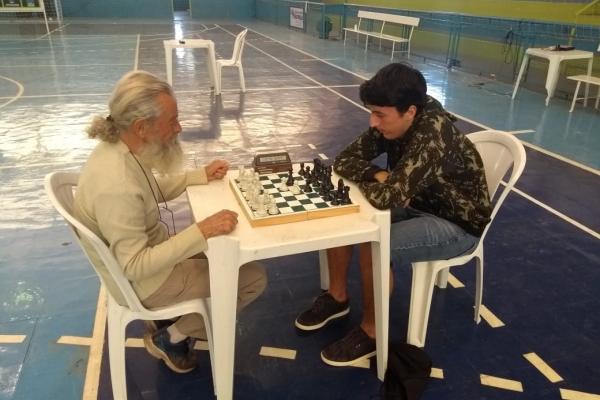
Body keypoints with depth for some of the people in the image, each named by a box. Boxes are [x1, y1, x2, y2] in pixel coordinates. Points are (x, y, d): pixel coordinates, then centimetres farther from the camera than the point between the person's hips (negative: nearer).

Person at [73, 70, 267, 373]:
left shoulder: (117, 148, -7)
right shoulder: (116, 186, -36)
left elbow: (153, 191, 10)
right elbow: (135, 267, -31)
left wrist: (202, 176, 0)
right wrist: (202, 231, -34)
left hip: (151, 248, 9)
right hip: (143, 280, -9)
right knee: (253, 278, -4)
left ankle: (169, 319, 24)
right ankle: (171, 338, 11)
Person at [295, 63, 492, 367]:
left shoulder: (432, 136, -35)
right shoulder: (392, 122, -10)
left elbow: (386, 197, -41)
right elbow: (344, 160, -5)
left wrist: (365, 178, -19)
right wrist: (377, 175, -23)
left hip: (456, 224, -8)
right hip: (417, 204, 8)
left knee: (372, 247, -29)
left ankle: (371, 333, -5)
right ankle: (337, 297, 13)